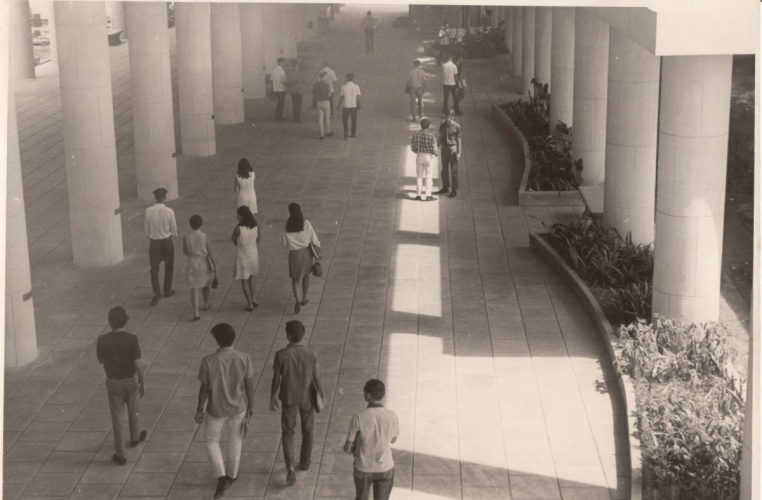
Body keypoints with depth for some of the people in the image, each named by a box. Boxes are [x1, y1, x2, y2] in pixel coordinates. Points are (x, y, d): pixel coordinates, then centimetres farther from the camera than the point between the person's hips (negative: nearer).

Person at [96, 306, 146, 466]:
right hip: (131, 381, 1)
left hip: (113, 383, 0)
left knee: (117, 419, 9)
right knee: (132, 411, 27)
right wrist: (143, 383, -3)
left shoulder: (102, 340, -18)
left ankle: (121, 455, 14)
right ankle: (134, 438, 51)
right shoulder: (132, 339, -20)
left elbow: (101, 360, 0)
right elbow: (137, 365, -16)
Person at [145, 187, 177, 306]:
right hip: (167, 241, 0)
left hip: (154, 242, 0)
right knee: (169, 267, 19)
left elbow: (147, 229, -1)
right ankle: (167, 291, 30)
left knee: (154, 269, 7)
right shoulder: (169, 212, -17)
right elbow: (174, 230, -7)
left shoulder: (148, 211, -12)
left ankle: (157, 292, -11)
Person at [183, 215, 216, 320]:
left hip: (192, 264, 0)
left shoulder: (186, 237, -11)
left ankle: (196, 313, -7)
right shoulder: (204, 237, -16)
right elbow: (209, 252, -12)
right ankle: (206, 304, 45)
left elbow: (185, 252, 2)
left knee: (194, 288, 3)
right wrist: (214, 266, -3)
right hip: (204, 263, 0)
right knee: (205, 284, 26)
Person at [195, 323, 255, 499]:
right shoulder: (244, 358, -17)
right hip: (238, 408, 2)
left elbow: (204, 388, -13)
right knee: (235, 441, 24)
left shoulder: (208, 360, -22)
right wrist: (250, 407, 7)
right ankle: (231, 474, 42)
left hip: (216, 410, -2)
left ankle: (221, 477, 13)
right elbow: (250, 386, -8)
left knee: (211, 441, 22)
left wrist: (200, 410, 2)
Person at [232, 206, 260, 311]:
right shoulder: (256, 227, -11)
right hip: (253, 255, 5)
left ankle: (250, 305, 17)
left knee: (244, 281, 12)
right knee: (251, 278, 27)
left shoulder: (238, 229, -26)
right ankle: (252, 300, 31)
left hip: (242, 257, -5)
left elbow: (233, 240, -8)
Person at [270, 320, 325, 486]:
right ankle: (305, 462, 38)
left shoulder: (281, 355, -19)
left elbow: (276, 379, -11)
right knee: (307, 430, 22)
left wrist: (273, 398, 4)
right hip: (307, 398, 1)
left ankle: (290, 467, -2)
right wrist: (321, 394, 8)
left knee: (287, 432, 12)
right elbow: (316, 377, -9)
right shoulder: (311, 353, -17)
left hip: (289, 398, -1)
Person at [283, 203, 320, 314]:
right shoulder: (306, 224, -12)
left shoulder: (288, 226, -12)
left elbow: (285, 243, -4)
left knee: (295, 278, 12)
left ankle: (297, 300, -9)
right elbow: (314, 239, -6)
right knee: (306, 275, 23)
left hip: (294, 254, -1)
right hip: (306, 251, 1)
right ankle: (304, 299, 34)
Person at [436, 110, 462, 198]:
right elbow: (440, 137, 11)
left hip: (452, 149, -5)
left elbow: (458, 140, -7)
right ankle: (445, 187, 29)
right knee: (444, 169, 15)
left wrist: (458, 153, -9)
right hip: (444, 148, 5)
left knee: (454, 171, 0)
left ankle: (454, 191, 7)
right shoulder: (443, 124, 1)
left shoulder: (456, 126, -11)